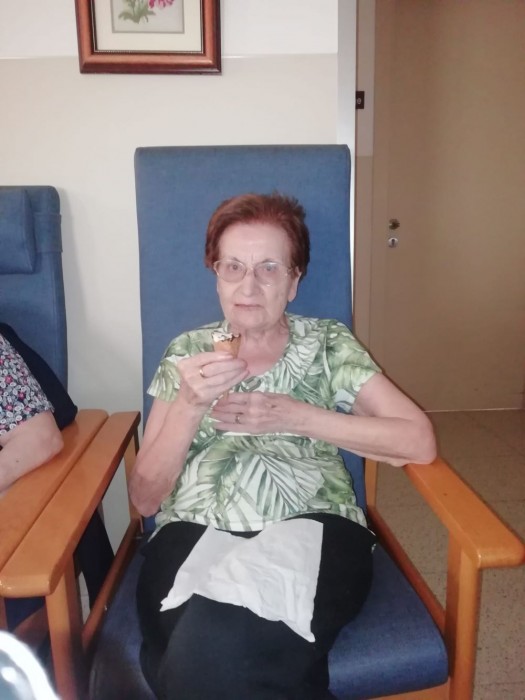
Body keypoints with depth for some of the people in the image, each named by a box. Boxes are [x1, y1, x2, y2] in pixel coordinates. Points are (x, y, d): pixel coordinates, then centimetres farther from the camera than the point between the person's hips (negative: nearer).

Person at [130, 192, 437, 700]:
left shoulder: (328, 344, 10)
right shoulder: (185, 353, 13)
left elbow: (419, 443, -1)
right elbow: (144, 498, 8)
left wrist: (295, 416, -9)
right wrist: (189, 406, -10)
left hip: (313, 530, -1)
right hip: (195, 536, 2)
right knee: (197, 653, -32)